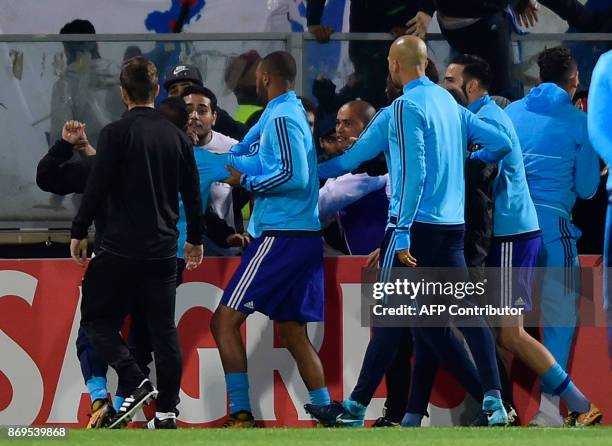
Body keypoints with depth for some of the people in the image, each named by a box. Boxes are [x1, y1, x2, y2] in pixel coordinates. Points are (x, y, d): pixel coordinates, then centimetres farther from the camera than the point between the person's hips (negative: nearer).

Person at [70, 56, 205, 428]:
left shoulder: (116, 133, -8)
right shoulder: (177, 136, 7)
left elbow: (97, 188, -11)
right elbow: (193, 194, 13)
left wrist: (80, 232, 1)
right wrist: (195, 239, 26)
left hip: (122, 248, -5)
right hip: (164, 251, 5)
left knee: (97, 318, 5)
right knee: (164, 328, 8)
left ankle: (136, 382, -13)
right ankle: (168, 408, 6)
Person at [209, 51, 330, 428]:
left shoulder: (281, 117, -11)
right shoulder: (295, 113, 17)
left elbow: (294, 176, -21)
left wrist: (246, 180, -9)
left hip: (281, 237, -9)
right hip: (307, 237, 9)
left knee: (225, 320, -6)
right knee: (293, 332, 11)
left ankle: (241, 415, -10)